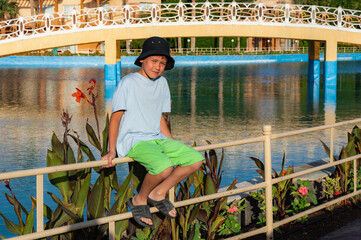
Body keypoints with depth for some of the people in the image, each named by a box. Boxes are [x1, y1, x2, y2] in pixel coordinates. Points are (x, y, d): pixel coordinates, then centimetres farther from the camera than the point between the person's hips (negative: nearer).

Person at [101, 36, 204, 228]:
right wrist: (112, 151, -14)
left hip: (157, 139, 7)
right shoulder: (129, 82, -5)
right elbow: (115, 117, -7)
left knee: (196, 160, -8)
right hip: (132, 141, -7)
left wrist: (175, 147, 19)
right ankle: (139, 200, -5)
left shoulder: (162, 83, 15)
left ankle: (158, 194, 5)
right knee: (164, 167, -33)